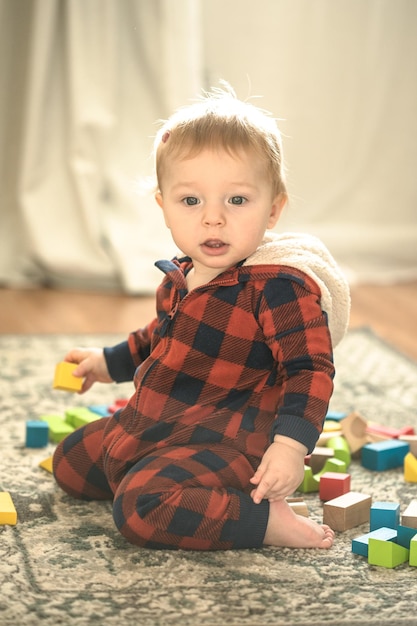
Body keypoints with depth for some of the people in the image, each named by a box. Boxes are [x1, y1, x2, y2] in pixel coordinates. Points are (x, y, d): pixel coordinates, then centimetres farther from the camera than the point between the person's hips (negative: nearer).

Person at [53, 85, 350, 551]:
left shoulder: (280, 286, -23)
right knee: (69, 462, 23)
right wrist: (111, 362, 33)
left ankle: (264, 519, -19)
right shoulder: (181, 276, 4)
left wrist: (291, 446, -37)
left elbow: (309, 368, -26)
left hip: (221, 441, -10)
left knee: (142, 507, -32)